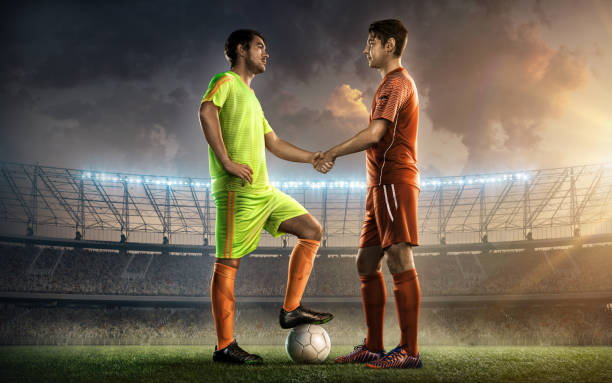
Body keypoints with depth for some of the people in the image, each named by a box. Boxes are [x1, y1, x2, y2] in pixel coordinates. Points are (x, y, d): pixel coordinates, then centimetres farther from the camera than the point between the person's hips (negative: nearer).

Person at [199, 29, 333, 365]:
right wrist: (226, 162, -23)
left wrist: (311, 157, 31)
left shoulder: (250, 97, 27)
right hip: (237, 189, -9)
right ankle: (224, 346, -2)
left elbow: (274, 144, 32)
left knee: (312, 230, 7)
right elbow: (207, 112, -20)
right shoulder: (226, 81, 1)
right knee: (227, 263, -6)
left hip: (264, 190, 9)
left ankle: (291, 309, 7)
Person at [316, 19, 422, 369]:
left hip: (394, 182, -10)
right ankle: (374, 346, 15)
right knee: (367, 264, 10)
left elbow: (374, 134, -20)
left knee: (400, 261, -12)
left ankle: (410, 351, -11)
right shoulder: (397, 83, 24)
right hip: (383, 185, 10)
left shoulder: (396, 83, -9)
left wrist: (332, 153, -10)